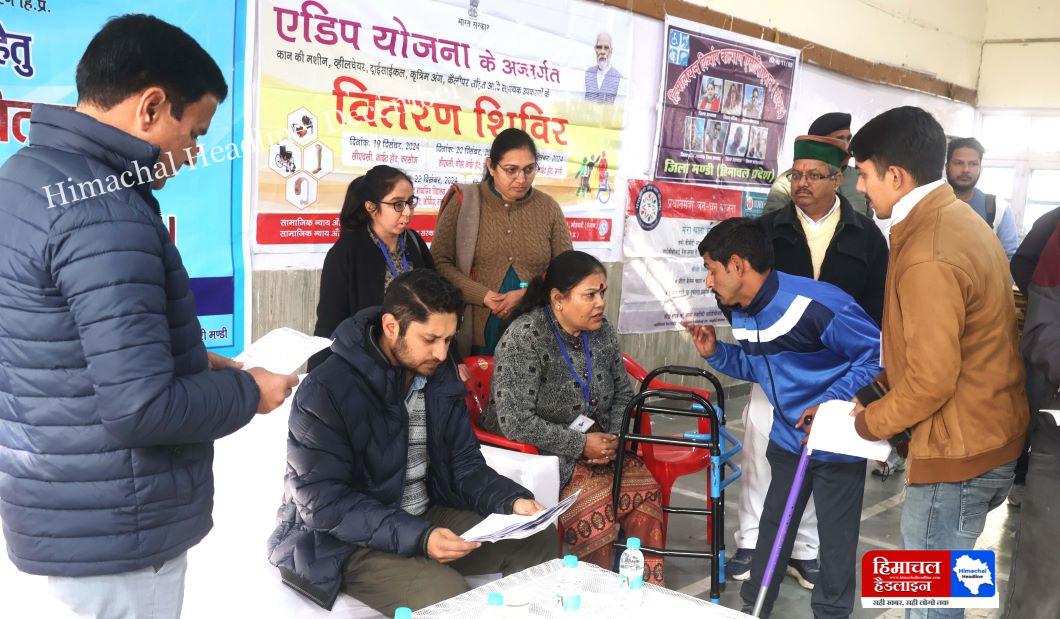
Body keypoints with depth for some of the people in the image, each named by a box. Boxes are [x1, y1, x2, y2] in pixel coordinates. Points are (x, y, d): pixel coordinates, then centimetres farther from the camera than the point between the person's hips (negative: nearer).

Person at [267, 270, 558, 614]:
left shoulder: (438, 374, 2)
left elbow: (464, 462, 5)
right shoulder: (327, 391, -20)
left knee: (539, 538, -3)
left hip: (427, 516, 7)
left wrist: (512, 501, -14)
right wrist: (417, 537, -30)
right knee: (446, 597, -30)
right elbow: (324, 501, -22)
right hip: (349, 541, -6)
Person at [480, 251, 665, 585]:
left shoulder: (601, 331, 5)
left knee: (646, 487, -18)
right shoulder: (525, 338, -17)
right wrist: (580, 444, -20)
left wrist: (612, 437, -3)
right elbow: (516, 422, -23)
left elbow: (623, 392, 16)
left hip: (595, 444, 6)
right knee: (593, 502, -29)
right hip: (539, 453, -6)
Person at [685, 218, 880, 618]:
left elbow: (878, 357, -21)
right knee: (772, 528, 19)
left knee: (836, 541, 7)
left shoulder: (817, 305, -28)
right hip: (786, 437, 7)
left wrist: (832, 403, -26)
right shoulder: (742, 314, -1)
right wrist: (716, 353, -1)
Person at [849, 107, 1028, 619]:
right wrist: (879, 387, 10)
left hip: (958, 451, -10)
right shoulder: (958, 217, 8)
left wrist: (873, 422, -7)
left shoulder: (927, 256, -25)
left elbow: (931, 381, -23)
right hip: (987, 436, 10)